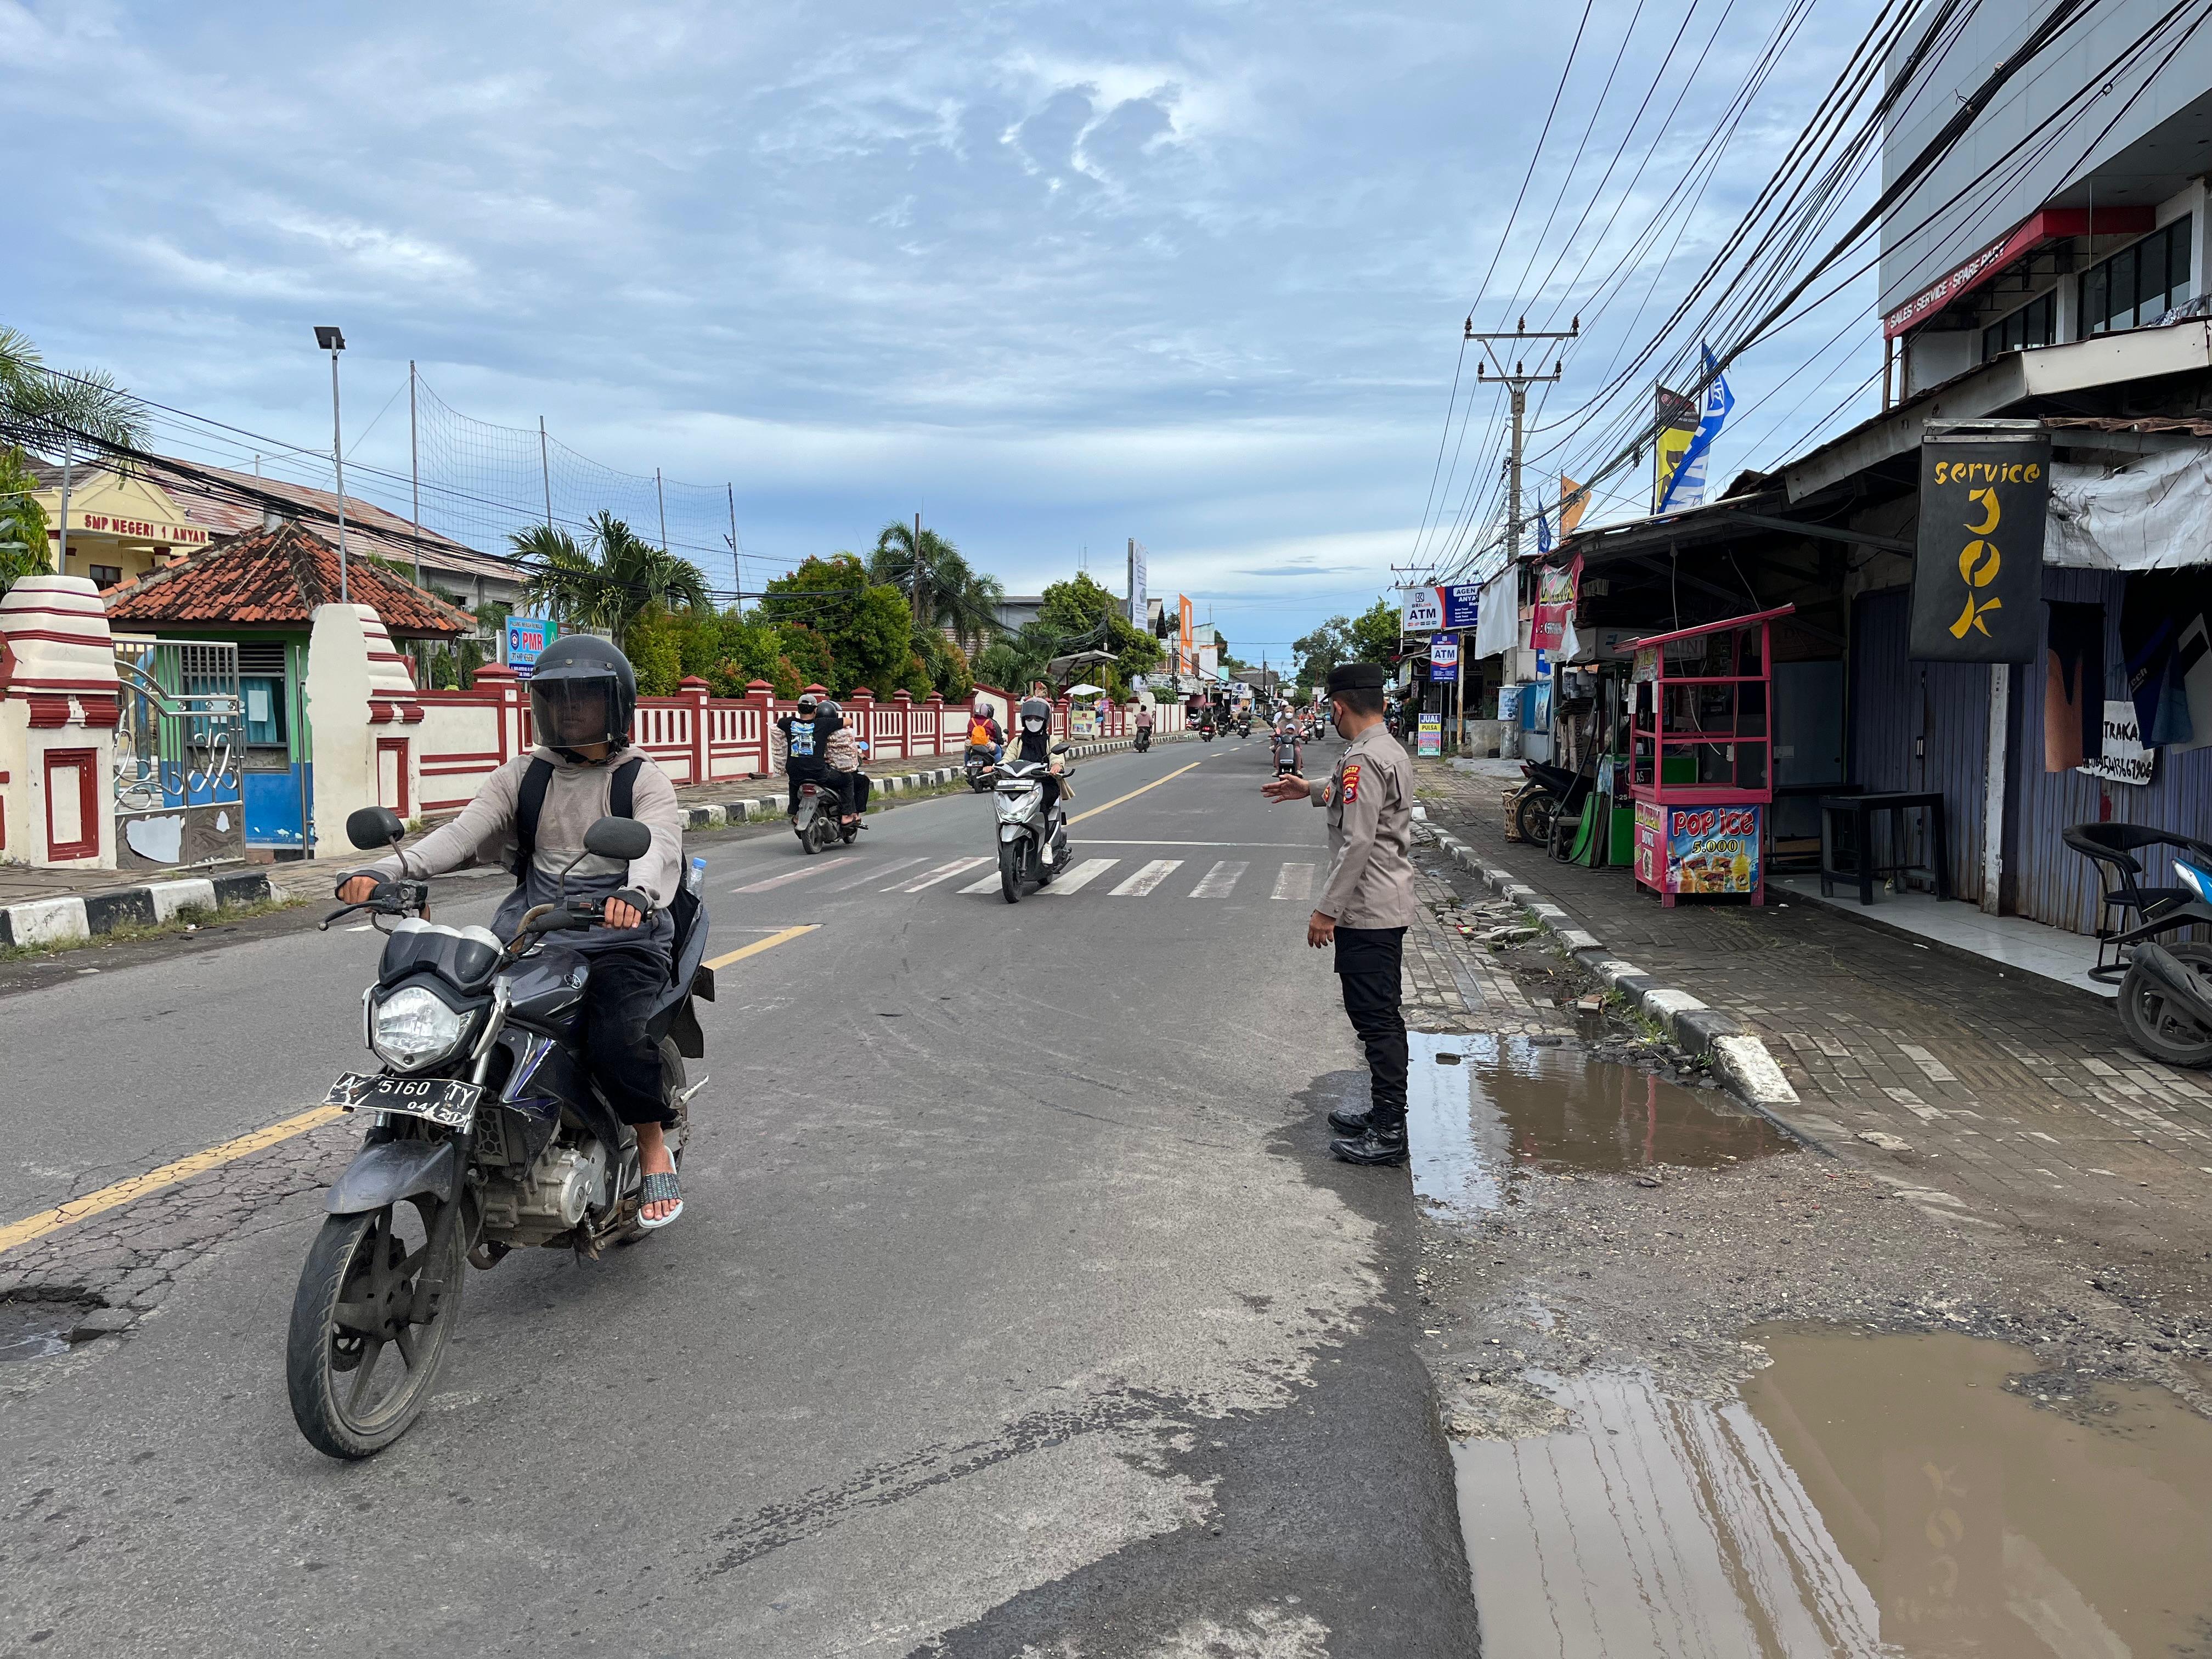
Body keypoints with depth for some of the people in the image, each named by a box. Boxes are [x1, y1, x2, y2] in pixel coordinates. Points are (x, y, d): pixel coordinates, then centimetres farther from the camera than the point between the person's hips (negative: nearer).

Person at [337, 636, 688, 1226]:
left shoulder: (643, 779, 2)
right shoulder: (522, 776, 15)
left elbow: (659, 844, -18)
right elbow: (461, 832, 0)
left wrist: (637, 893, -42)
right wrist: (384, 871, -19)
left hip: (621, 936, -4)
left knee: (615, 1041, -28)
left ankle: (655, 1150, -1)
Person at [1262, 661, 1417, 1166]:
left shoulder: (1363, 759, -19)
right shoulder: (1392, 751, 13)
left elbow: (1357, 843, -24)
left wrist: (1327, 910, -19)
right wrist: (1311, 790, 47)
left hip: (1367, 912, -10)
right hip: (1389, 906, 10)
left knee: (1377, 1019, -5)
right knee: (1381, 1015, 17)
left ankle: (1388, 1134, 0)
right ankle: (1384, 1114, 28)